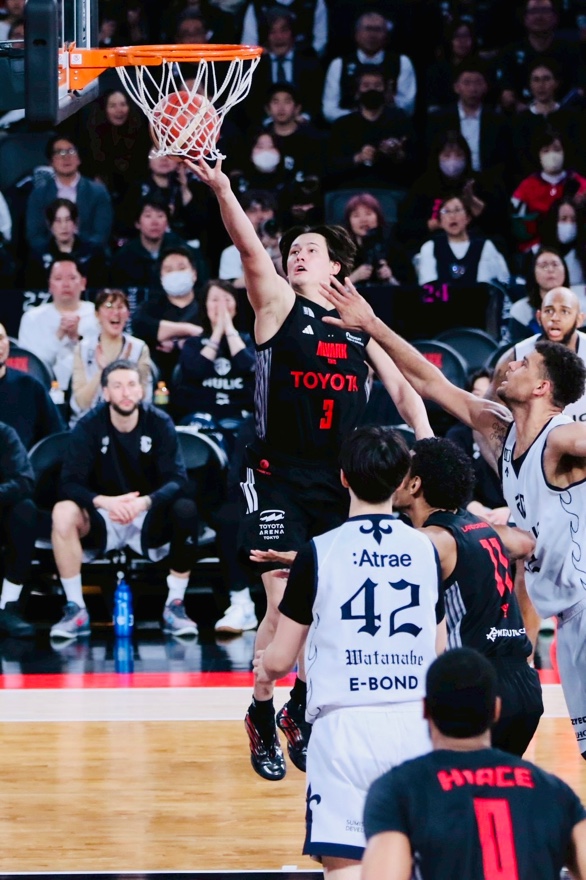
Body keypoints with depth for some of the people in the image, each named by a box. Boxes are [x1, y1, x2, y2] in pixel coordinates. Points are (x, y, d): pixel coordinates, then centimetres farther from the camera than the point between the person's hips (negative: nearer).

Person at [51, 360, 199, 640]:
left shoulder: (159, 424, -8)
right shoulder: (89, 427, -9)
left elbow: (177, 480, -16)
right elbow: (69, 483, -16)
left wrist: (145, 501, -37)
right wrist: (105, 501, -36)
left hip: (150, 523, 0)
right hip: (103, 523, 0)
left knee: (186, 509, -31)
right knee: (63, 512, -31)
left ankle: (174, 607, -17)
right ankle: (76, 610, -20)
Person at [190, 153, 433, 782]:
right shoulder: (278, 305, 0)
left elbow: (401, 386, 14)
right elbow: (250, 250, -17)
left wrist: (427, 444, -4)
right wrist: (221, 189, -34)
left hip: (339, 482, 4)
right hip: (279, 480, -4)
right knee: (284, 605, -11)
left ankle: (302, 708, 27)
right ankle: (261, 717, 7)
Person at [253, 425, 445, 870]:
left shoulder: (319, 553, -4)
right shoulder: (425, 549, 6)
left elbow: (279, 661, 1)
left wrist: (261, 663, 25)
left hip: (347, 725, -4)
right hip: (415, 723, 4)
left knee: (344, 863, -5)